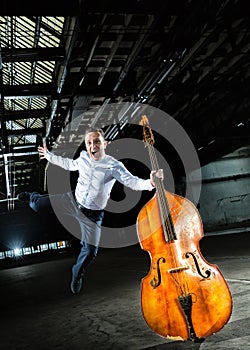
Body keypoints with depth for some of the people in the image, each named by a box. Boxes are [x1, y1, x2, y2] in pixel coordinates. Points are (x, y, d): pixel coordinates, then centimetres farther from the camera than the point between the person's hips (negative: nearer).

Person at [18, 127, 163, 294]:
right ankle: (33, 196, 46)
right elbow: (70, 164, 14)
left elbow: (132, 182, -37)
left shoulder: (114, 166, -25)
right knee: (38, 205, 3)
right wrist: (49, 155, 22)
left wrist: (150, 182, -57)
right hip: (73, 201, 3)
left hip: (92, 214, -3)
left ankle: (77, 274, 31)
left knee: (90, 251, -4)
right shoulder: (84, 157, -9)